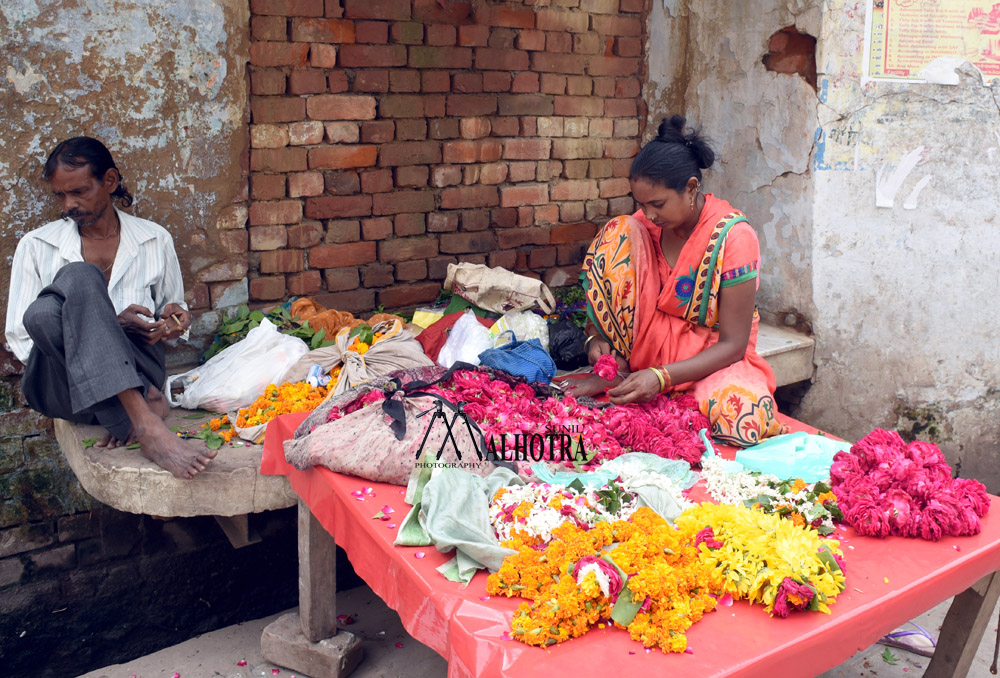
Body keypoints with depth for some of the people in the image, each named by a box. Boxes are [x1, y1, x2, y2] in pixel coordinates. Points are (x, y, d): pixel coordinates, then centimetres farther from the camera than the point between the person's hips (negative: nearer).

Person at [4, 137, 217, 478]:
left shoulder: (154, 241, 15)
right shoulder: (36, 247, 11)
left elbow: (172, 308, 27)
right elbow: (19, 338, 5)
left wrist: (175, 316, -1)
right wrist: (110, 324, -8)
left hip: (134, 371, 1)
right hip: (58, 384, 0)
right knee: (78, 277, -31)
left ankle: (134, 419, -35)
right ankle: (145, 424, -40)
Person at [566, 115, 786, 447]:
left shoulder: (733, 236, -20)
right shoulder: (647, 223, -7)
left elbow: (733, 345, -20)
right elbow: (612, 290, 5)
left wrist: (661, 377, -31)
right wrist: (597, 335, -17)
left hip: (712, 356, -2)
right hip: (652, 342, 3)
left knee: (743, 413, -38)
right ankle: (616, 369, -10)